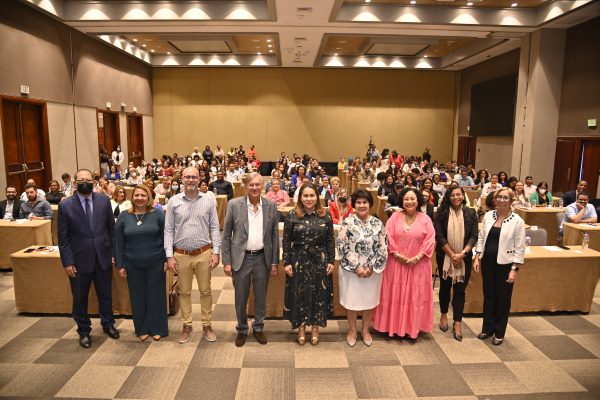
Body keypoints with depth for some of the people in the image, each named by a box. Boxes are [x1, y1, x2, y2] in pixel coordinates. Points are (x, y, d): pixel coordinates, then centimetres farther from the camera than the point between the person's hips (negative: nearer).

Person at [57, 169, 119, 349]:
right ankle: (83, 331, 33)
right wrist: (67, 262, -8)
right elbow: (63, 237, -5)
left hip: (103, 257, 2)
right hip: (79, 260, -1)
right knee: (80, 299, 13)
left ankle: (108, 324, 38)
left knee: (105, 294, 16)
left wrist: (114, 252, 1)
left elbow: (112, 228, 4)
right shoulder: (65, 205, -6)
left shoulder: (104, 200, -1)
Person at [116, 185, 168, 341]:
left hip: (155, 263, -1)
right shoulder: (124, 217, 1)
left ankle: (157, 329, 23)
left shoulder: (158, 215, -3)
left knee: (156, 295, 7)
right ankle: (142, 329, 27)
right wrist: (120, 265, 2)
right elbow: (119, 243, 4)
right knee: (138, 297, 11)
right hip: (133, 265, 2)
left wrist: (167, 259, -5)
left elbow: (165, 238, -2)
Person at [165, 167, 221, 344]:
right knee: (184, 292, 12)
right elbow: (168, 229, 2)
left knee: (205, 291, 9)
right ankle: (187, 326, 28)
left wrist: (216, 252, -4)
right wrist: (169, 256, -3)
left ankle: (207, 325, 24)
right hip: (181, 255, 1)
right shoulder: (174, 202, 0)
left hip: (203, 253, 0)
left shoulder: (208, 201, 0)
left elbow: (215, 227, 2)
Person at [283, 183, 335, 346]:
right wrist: (287, 262, -5)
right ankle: (301, 327, 28)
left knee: (319, 294, 9)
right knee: (299, 293, 9)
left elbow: (330, 239, 3)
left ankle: (315, 327, 28)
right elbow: (286, 240, -2)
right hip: (299, 260, -1)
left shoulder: (326, 215, 0)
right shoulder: (292, 215, -4)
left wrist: (331, 261, 0)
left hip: (320, 261, 1)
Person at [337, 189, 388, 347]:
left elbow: (383, 248, -2)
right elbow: (343, 247, -11)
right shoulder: (347, 223, -7)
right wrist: (356, 268, -14)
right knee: (351, 300, 10)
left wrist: (371, 268, -10)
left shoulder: (378, 224, 0)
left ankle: (365, 329, 36)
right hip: (350, 271, -2)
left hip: (372, 271, 2)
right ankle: (352, 330, 31)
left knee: (369, 301, 14)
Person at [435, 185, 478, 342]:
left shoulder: (471, 213, 1)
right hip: (444, 257, 0)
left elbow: (474, 236, -4)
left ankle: (457, 323, 10)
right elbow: (439, 236, -9)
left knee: (460, 289, 1)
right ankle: (444, 315, 33)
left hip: (464, 258, 1)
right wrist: (452, 255, -14)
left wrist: (462, 254, -16)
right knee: (445, 286, 13)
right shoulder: (442, 213, -4)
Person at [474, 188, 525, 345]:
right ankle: (487, 328, 30)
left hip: (505, 264, -4)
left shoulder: (517, 221, -9)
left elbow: (519, 248, -8)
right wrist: (477, 258, 5)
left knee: (503, 298, 9)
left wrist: (514, 269, -11)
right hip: (487, 261, 4)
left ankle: (499, 333, 25)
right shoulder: (488, 216, 3)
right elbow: (481, 238, 10)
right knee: (488, 295, 15)